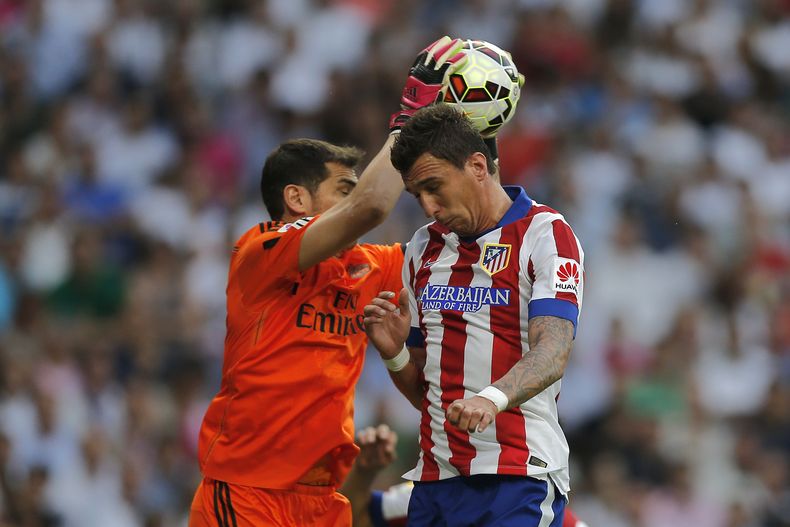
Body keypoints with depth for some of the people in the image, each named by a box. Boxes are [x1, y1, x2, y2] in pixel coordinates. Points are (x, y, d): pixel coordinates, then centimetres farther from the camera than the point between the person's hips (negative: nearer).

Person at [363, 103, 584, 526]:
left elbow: (552, 352, -19)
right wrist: (394, 352, -1)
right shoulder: (423, 249, 17)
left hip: (517, 479, -6)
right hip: (433, 481, 6)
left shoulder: (545, 233, -3)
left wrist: (491, 398, -37)